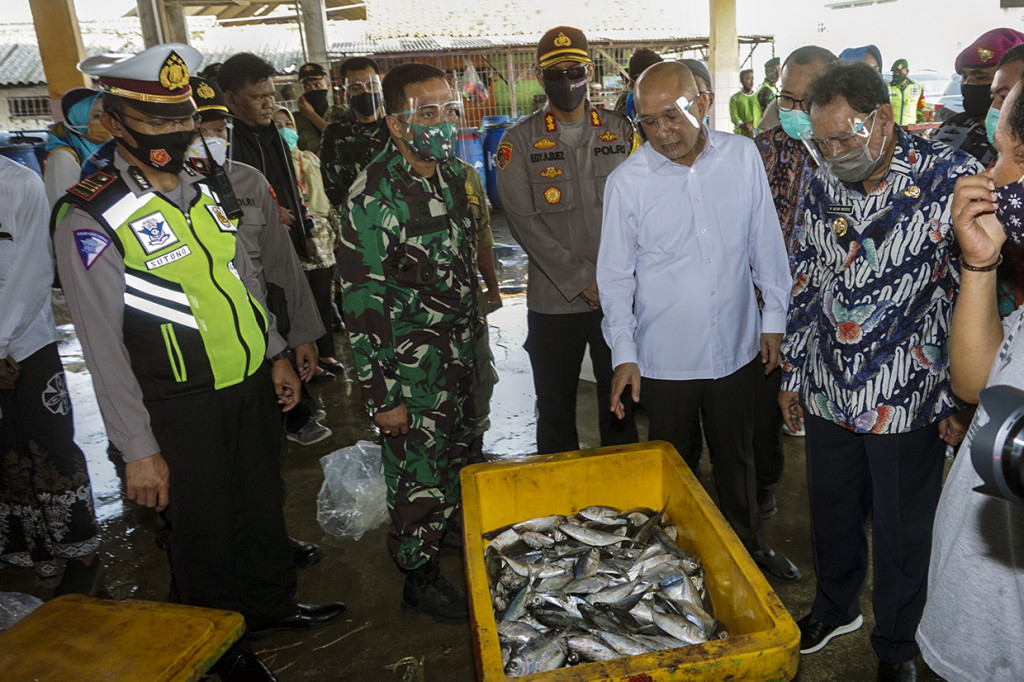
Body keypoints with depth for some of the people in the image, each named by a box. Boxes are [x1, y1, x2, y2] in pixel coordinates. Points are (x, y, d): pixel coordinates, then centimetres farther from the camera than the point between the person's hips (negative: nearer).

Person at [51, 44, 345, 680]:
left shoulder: (205, 188, 5)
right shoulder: (89, 219, -16)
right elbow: (103, 345, -16)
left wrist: (276, 355, 14)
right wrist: (138, 449, -14)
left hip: (253, 384, 6)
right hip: (183, 408, -6)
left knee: (264, 502, 21)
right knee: (206, 532, 12)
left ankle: (272, 602, 46)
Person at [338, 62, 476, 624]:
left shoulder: (451, 172, 2)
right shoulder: (374, 196, -23)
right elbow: (361, 302, -22)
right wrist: (380, 395, -20)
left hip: (459, 348, 8)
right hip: (410, 365, -8)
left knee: (456, 451, 23)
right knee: (418, 472, 6)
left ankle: (448, 528, 48)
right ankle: (420, 575, 28)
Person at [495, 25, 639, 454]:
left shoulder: (621, 130, 7)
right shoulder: (520, 141, 0)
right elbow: (524, 221, -8)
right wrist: (582, 281, -12)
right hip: (553, 300, -1)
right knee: (555, 411, 10)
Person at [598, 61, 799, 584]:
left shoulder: (742, 157, -4)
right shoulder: (626, 180, -10)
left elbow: (766, 243, 5)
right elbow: (615, 276, -4)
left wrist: (774, 317, 7)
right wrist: (622, 354, -8)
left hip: (736, 345, 2)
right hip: (665, 356, -2)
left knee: (736, 456, 21)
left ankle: (750, 543, 44)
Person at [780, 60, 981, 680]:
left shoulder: (954, 179, -13)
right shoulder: (822, 187, 2)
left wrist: (960, 401, -10)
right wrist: (793, 374, 11)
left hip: (908, 403, -4)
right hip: (828, 395, 4)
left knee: (903, 534, 13)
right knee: (832, 514, 21)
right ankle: (835, 608, 48)